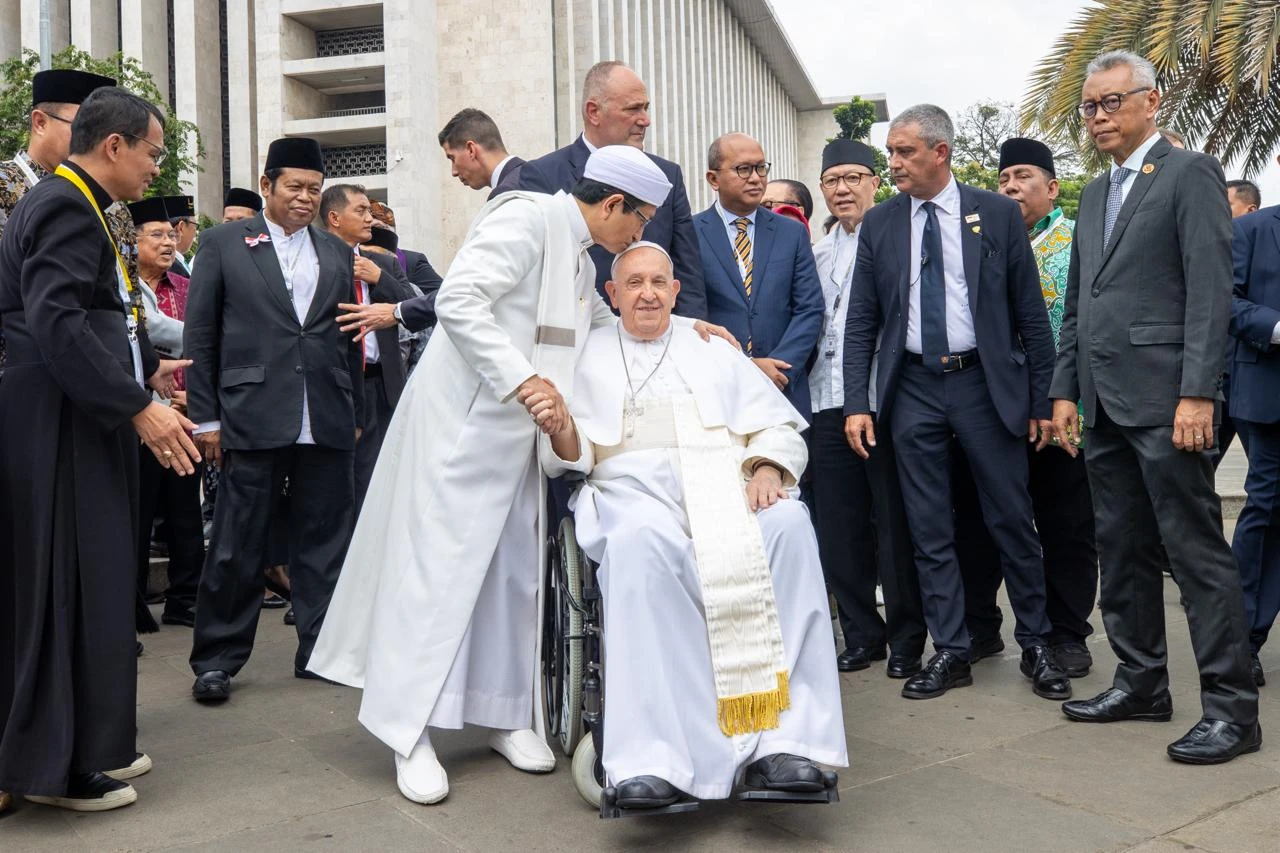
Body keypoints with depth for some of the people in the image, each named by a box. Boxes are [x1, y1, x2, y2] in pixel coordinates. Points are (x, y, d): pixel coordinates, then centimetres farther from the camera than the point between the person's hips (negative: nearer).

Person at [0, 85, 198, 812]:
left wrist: (148, 368, 23)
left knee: (90, 585, 14)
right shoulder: (66, 206, -15)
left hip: (80, 423, 10)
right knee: (69, 588, -3)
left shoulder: (71, 203, 17)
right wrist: (138, 407, -26)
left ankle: (84, 743, 25)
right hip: (60, 428, -10)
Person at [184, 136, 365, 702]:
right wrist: (205, 417, -2)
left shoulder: (338, 253, 15)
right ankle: (217, 658, 15)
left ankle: (320, 650, 19)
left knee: (324, 543, 7)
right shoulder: (224, 244, 6)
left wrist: (356, 415, 13)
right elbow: (200, 335, 3)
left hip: (327, 423, 3)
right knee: (236, 546, 2)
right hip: (253, 418, -3)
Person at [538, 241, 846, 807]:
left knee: (788, 523, -32)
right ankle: (658, 756, -38)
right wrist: (561, 430, -11)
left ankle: (782, 737, -33)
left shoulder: (714, 350, 25)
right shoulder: (588, 354, 21)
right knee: (642, 542, -38)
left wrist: (767, 468, -6)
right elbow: (572, 457, 13)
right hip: (637, 488, -1)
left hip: (730, 484, 2)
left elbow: (778, 427, 16)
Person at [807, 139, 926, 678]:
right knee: (838, 526, 8)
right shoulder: (817, 253, 19)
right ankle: (861, 633, 21)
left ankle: (905, 639, 15)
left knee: (895, 522, 2)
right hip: (828, 403, 6)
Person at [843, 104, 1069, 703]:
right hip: (913, 389, 2)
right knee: (929, 529, 6)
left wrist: (1042, 399, -1)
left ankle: (1036, 645, 22)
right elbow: (862, 322, 5)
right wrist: (856, 403, -3)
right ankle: (950, 652, 17)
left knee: (1012, 520, 5)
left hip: (986, 383, -2)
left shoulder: (997, 214, 0)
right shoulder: (879, 224, 5)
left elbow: (1030, 313, 2)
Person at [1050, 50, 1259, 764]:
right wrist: (1065, 390, 13)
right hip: (1105, 404, 8)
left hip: (1163, 397, -8)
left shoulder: (1191, 172, -2)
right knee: (1123, 549, 12)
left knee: (1197, 549, -5)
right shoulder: (1096, 194, 21)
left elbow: (1211, 289, -12)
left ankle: (1232, 706, 4)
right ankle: (1142, 682, 23)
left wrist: (1197, 393, -19)